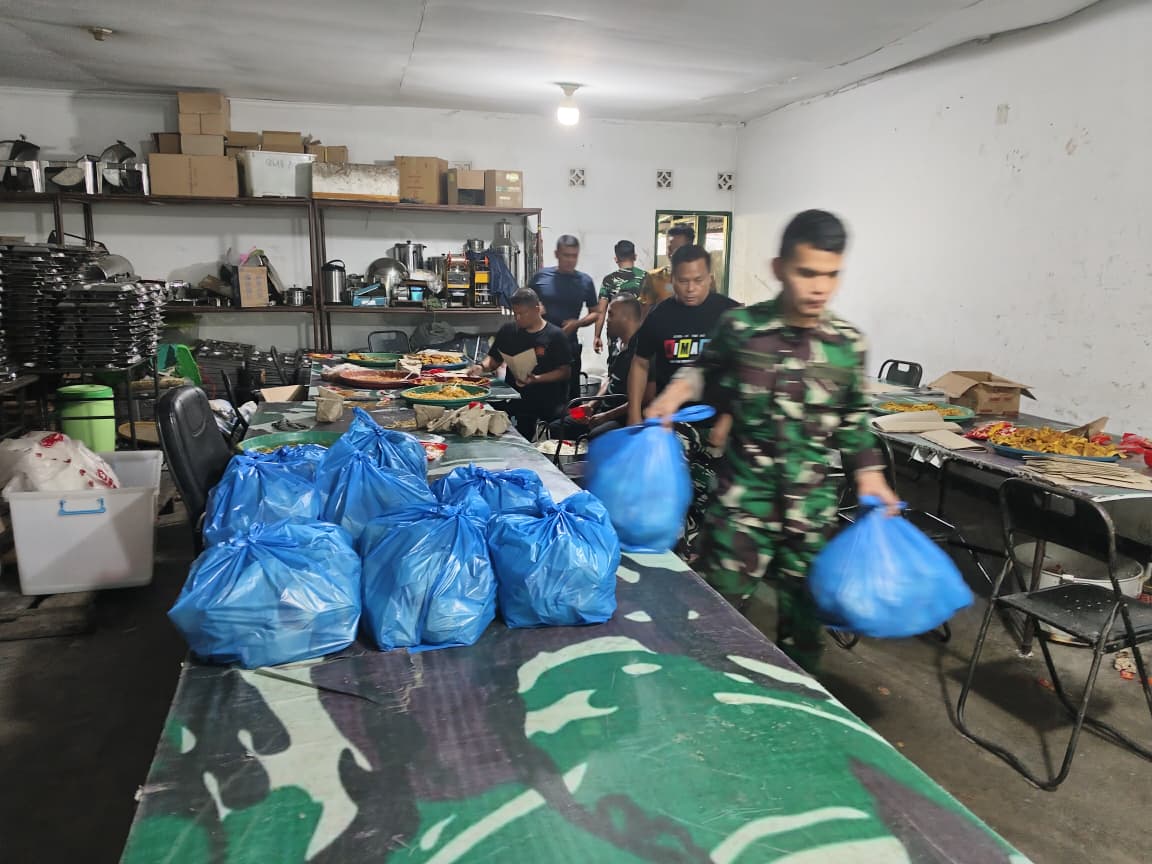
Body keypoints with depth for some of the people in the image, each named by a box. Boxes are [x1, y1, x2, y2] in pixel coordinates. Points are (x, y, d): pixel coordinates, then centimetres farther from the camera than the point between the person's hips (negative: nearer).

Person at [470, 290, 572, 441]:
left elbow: (565, 372, -7)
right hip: (514, 401, 3)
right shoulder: (508, 330, 8)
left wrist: (537, 379, -21)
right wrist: (482, 367, -7)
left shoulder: (555, 335, -5)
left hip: (547, 407, -3)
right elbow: (494, 358, 15)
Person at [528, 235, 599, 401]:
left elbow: (595, 313, 8)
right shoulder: (541, 276, 0)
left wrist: (577, 323, -11)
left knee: (571, 394, 7)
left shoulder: (585, 281, 2)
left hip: (569, 345, 1)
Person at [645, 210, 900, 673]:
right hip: (742, 500, -2)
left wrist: (870, 470, 4)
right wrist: (676, 391, -5)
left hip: (812, 507, 3)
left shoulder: (848, 344, -1)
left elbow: (854, 414, 13)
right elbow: (708, 370, 12)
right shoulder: (740, 327, -8)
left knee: (804, 615, 16)